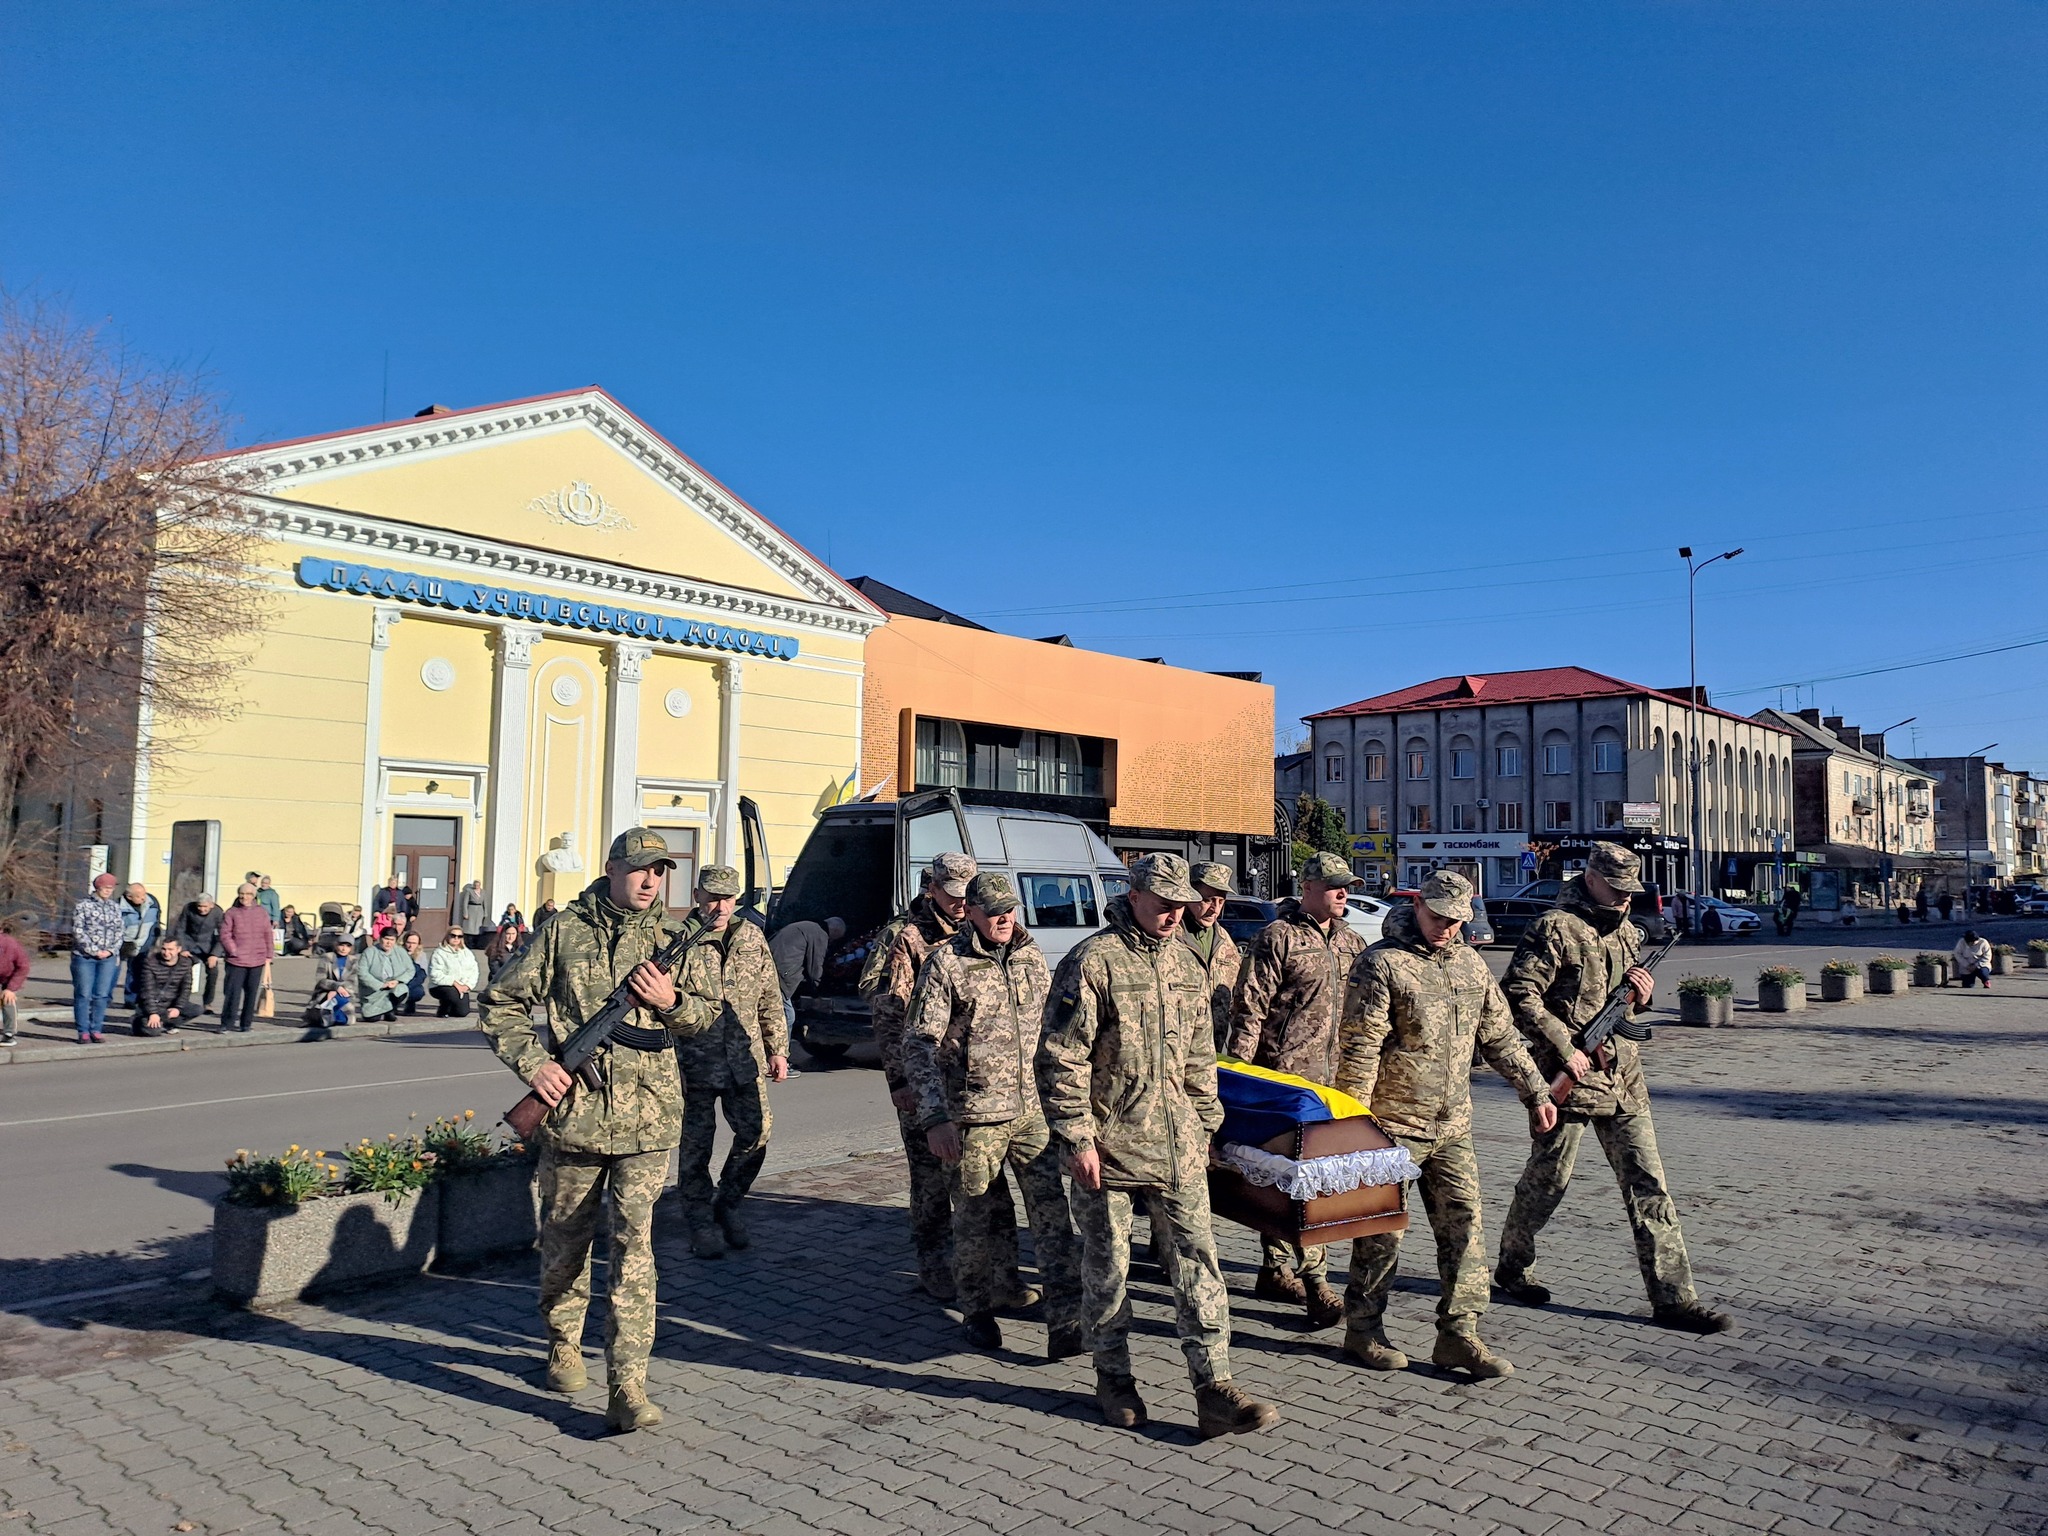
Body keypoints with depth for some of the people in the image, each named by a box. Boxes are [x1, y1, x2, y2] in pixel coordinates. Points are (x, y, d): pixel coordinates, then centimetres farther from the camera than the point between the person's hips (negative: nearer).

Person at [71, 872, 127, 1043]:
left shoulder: (115, 906, 12)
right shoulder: (83, 904, -1)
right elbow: (78, 930, -7)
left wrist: (111, 950, -3)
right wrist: (94, 950, -12)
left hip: (108, 958, 4)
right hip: (84, 957, -4)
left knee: (102, 995, 2)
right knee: (83, 994, -1)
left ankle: (96, 1030, 10)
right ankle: (83, 1032, 5)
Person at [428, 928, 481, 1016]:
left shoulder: (467, 953, 11)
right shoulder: (439, 953, -6)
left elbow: (473, 971, 4)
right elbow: (435, 975, -16)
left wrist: (466, 986, -14)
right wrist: (454, 983, -23)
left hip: (462, 988, 5)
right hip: (440, 987, -5)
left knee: (463, 1012, -11)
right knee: (454, 993, -36)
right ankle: (442, 1011, -5)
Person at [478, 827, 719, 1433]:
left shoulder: (671, 938, 4)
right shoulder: (564, 931, -1)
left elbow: (708, 1011, 8)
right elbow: (501, 1002, 5)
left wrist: (671, 1001, -14)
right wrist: (532, 1062, -7)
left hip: (647, 1117, 0)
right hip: (572, 1110, 0)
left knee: (635, 1243, -7)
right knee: (565, 1239, 16)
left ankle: (627, 1388, -5)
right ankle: (563, 1343, 41)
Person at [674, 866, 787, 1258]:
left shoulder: (752, 938, 8)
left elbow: (770, 999, 14)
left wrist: (777, 1049, 11)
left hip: (745, 1060, 3)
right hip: (695, 1062, -3)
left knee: (757, 1132, 3)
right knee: (696, 1143, 6)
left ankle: (727, 1204, 26)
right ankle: (701, 1220, 23)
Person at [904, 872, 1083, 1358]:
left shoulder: (1031, 957, 9)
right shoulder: (946, 963, -8)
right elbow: (919, 1043, -10)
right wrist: (935, 1117, -18)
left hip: (1033, 1110, 4)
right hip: (974, 1114, -4)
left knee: (1053, 1214, -2)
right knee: (973, 1218, 9)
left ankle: (1066, 1325, 1)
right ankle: (977, 1312, 28)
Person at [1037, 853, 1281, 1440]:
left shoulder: (1184, 964, 10)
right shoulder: (1092, 961, -12)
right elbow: (1060, 1058, -13)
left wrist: (1205, 1124, 18)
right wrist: (1077, 1138, -15)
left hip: (1177, 1142, 5)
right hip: (1108, 1141, -5)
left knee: (1199, 1254, 2)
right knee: (1108, 1263, 8)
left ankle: (1214, 1389, 8)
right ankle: (1113, 1379, 26)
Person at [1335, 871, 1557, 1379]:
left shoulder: (1470, 963, 11)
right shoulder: (1381, 962, -12)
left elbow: (1500, 1036, 20)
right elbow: (1360, 1047, -15)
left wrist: (1536, 1093, 17)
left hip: (1453, 1126, 6)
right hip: (1393, 1125, -6)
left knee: (1463, 1225, 4)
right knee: (1382, 1230, 2)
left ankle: (1458, 1334, 14)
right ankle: (1363, 1331, 17)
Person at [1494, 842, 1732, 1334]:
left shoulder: (1626, 931, 15)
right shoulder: (1556, 929, -12)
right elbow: (1519, 996, -18)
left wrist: (1641, 989, 2)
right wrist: (1565, 1049, -19)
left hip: (1622, 1076, 7)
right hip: (1569, 1075, -7)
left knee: (1647, 1185, 4)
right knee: (1547, 1179, 6)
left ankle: (1672, 1298, 8)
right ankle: (1512, 1266, 26)